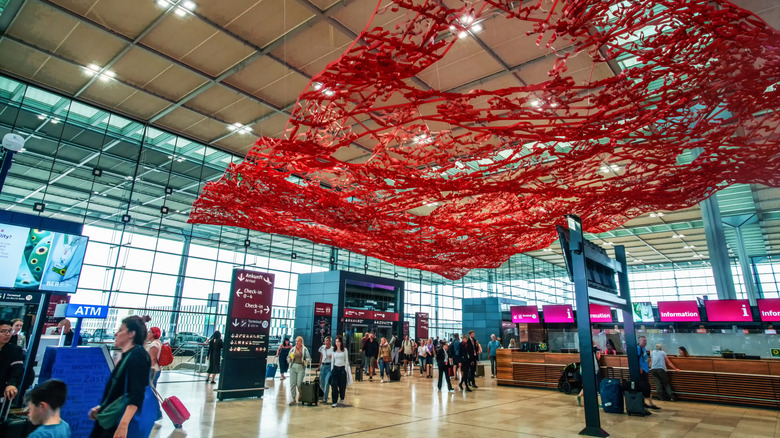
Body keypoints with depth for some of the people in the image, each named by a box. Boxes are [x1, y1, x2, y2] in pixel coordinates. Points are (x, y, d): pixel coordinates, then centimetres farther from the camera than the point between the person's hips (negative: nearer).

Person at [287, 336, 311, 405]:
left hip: (301, 367, -3)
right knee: (292, 384, 0)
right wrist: (290, 359, -10)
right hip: (293, 367, 3)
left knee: (299, 384, -6)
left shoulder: (305, 349, 3)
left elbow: (308, 357, 0)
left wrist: (307, 360, -21)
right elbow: (289, 359, 12)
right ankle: (294, 399, 11)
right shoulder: (292, 349, 8)